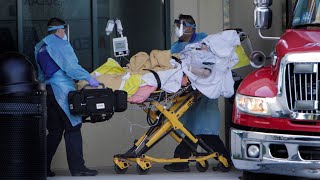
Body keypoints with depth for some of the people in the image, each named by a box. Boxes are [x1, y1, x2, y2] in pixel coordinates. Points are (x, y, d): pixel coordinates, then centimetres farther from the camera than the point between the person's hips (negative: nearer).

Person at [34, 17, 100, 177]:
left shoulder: (40, 47, 19)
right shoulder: (60, 44, -6)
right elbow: (71, 67, -14)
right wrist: (89, 78, -9)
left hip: (49, 90, 8)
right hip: (63, 90, -8)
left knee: (55, 131, 13)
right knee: (72, 129, -6)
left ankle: (44, 168, 11)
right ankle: (77, 168, -9)